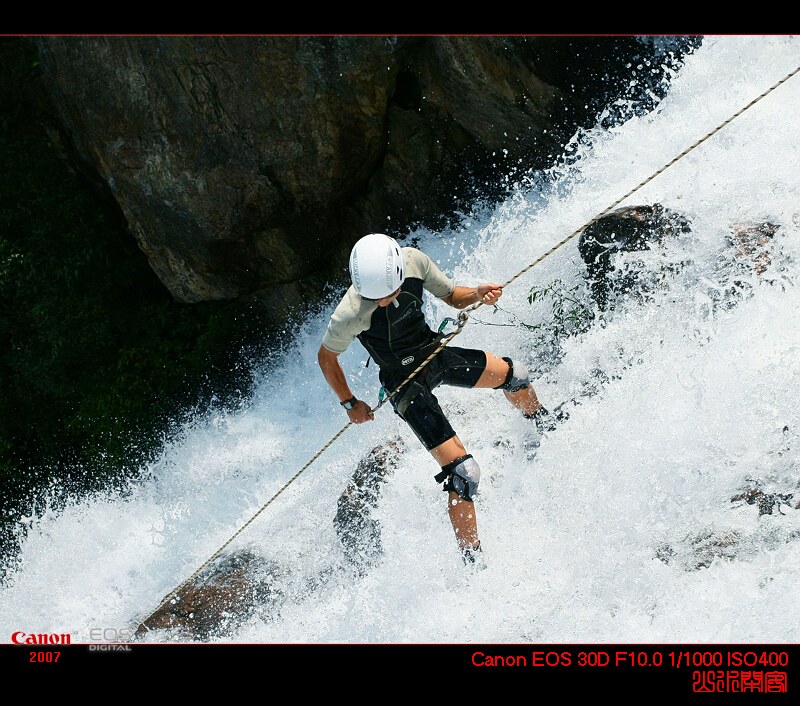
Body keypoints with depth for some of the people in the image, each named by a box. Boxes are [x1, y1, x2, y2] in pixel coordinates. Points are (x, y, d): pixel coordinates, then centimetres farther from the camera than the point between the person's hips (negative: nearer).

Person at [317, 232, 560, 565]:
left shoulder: (413, 260, -22)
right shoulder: (350, 314, -34)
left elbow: (453, 296, -4)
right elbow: (326, 357, -15)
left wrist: (478, 293, -24)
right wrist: (349, 403, -7)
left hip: (437, 353, 6)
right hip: (406, 384, -6)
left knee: (513, 374, 20)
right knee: (463, 470, -13)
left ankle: (547, 427, 55)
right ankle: (471, 560, 4)